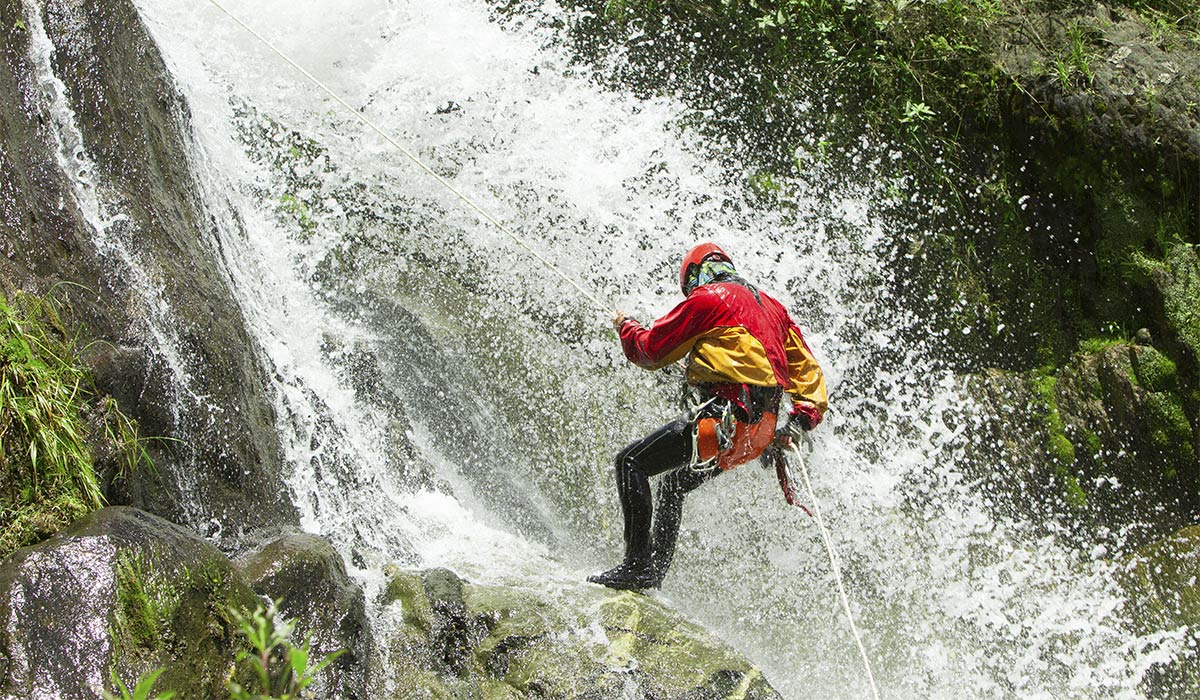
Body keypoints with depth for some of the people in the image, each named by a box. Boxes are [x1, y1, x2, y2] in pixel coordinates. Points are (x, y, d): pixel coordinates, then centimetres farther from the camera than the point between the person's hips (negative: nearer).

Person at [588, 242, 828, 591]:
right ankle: (656, 572, 26)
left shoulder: (706, 298, -1)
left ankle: (638, 565, -13)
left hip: (726, 415, -9)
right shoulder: (771, 306, 23)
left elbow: (651, 350, 3)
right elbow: (807, 368, 20)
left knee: (631, 462, -4)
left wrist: (625, 326, 22)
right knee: (674, 481, 26)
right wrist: (806, 414, 10)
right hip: (762, 430, 9)